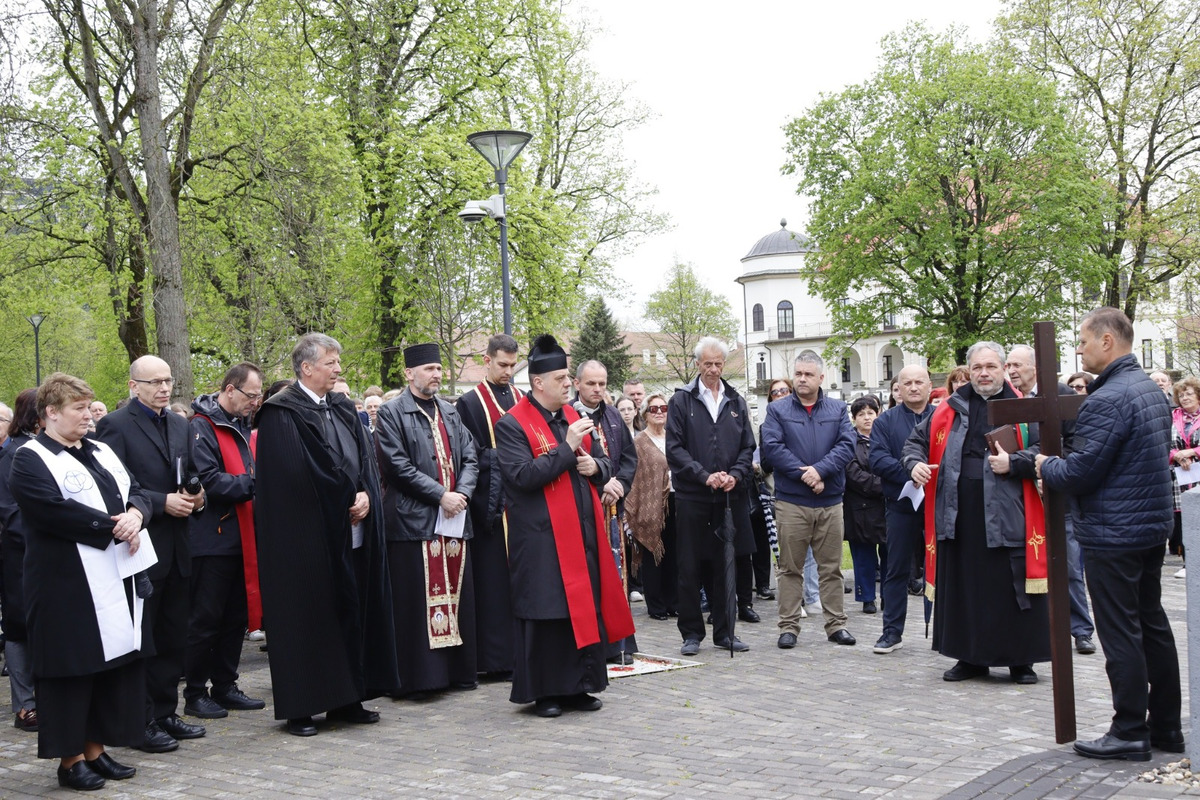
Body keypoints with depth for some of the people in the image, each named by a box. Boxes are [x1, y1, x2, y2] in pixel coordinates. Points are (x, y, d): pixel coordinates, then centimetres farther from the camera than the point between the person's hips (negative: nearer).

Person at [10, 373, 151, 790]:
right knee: (72, 669, -1)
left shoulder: (101, 452, 16)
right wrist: (113, 527, -18)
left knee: (114, 664, 10)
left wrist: (134, 515, -11)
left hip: (115, 581, 8)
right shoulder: (31, 459, -8)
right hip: (68, 587, -7)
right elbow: (56, 510, -21)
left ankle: (95, 749, 22)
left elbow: (136, 491, 12)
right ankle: (70, 759, 11)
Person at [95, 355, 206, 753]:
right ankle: (141, 723, 10)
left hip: (176, 549, 7)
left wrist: (195, 492, -1)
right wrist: (162, 502, -20)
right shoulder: (116, 425, -8)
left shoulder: (179, 425, 14)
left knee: (173, 638, 13)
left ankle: (165, 713, 23)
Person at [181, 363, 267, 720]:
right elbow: (208, 480, -21)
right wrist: (253, 483, -22)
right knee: (206, 619, -1)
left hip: (240, 539, 9)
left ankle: (225, 686, 23)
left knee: (237, 616, 13)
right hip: (212, 539, -9)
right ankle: (195, 693, 9)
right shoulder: (202, 427, -12)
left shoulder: (240, 426, 15)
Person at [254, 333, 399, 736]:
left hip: (353, 531, 7)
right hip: (307, 537, -7)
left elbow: (365, 458, 11)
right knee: (306, 619, -1)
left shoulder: (343, 408, 15)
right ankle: (298, 710, 8)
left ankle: (345, 700, 20)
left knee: (351, 612, 10)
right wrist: (345, 503, -11)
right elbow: (298, 471, -17)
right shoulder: (282, 413, -9)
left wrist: (365, 495, -8)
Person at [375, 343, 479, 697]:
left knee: (456, 595, 9)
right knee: (417, 600, -4)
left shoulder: (450, 413, 17)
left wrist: (462, 493, -6)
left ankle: (458, 669, 17)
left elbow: (469, 457, 12)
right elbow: (397, 465, -12)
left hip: (455, 520, 6)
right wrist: (440, 495, -15)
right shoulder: (392, 414, -3)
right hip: (414, 519, -6)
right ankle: (418, 676, 2)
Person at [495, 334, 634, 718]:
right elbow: (523, 475, -19)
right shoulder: (512, 425, -7)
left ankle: (578, 685, 19)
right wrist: (566, 448, -19)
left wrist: (594, 466, -5)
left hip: (583, 531, 6)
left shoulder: (576, 418, 13)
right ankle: (543, 691, 11)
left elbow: (605, 466, 18)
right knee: (545, 613, -1)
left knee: (585, 608, 8)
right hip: (541, 538, -6)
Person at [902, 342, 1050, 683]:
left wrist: (1013, 463, -19)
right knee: (963, 587, 9)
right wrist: (916, 463, -1)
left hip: (1007, 515, -3)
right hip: (958, 513, 4)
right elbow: (917, 439, 18)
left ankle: (1020, 659, 13)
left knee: (1011, 587, 0)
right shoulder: (950, 409, 12)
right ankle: (971, 658, 22)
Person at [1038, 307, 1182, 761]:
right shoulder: (1152, 390, 12)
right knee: (1153, 625, 15)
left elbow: (1080, 472, -23)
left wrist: (1044, 467, -3)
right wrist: (1057, 468, 14)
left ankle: (1130, 732, 5)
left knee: (1120, 634, -2)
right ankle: (1166, 727, 23)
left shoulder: (1107, 400, -20)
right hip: (1153, 525, 10)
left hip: (1113, 535, -10)